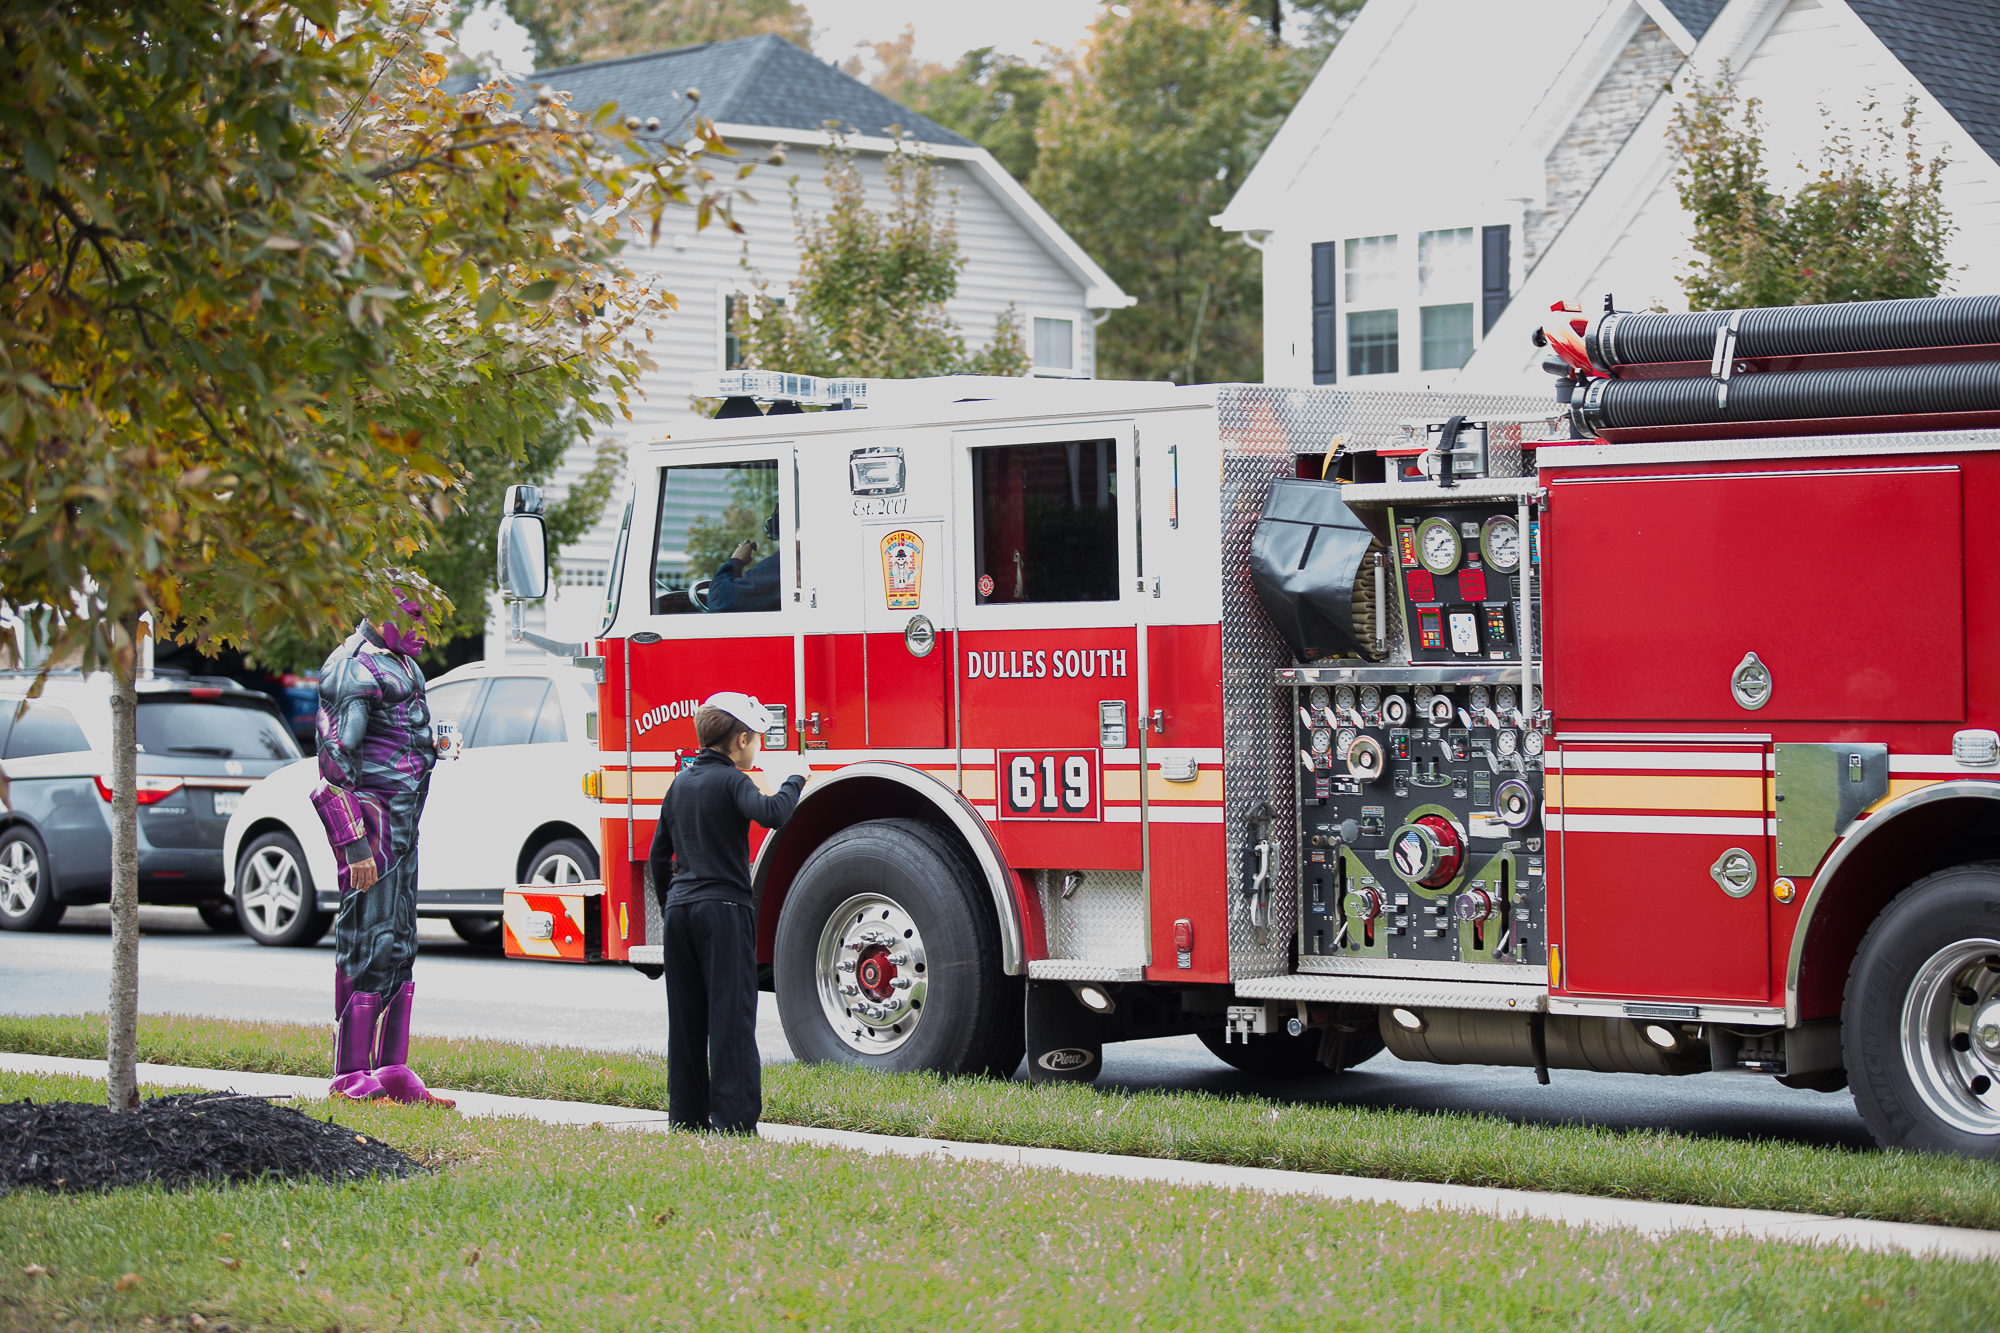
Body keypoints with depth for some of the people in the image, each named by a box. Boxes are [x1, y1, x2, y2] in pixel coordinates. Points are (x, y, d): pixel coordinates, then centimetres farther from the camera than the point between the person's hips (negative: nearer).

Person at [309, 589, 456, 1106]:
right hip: (368, 816, -10)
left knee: (399, 942, 10)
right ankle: (351, 1078, -3)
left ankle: (393, 1071, 14)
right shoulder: (354, 670, -13)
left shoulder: (404, 666, 17)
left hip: (403, 822, 10)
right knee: (368, 942, -8)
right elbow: (336, 766, -19)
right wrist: (356, 846, -22)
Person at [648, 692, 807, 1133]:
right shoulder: (731, 782, -8)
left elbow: (659, 854, 19)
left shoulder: (681, 783, 15)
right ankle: (733, 1122, -11)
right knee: (731, 1017, -7)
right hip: (723, 908, -7)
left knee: (686, 1018, 11)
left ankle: (687, 1117, 13)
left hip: (680, 910, 7)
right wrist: (794, 781, -11)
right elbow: (770, 814, -28)